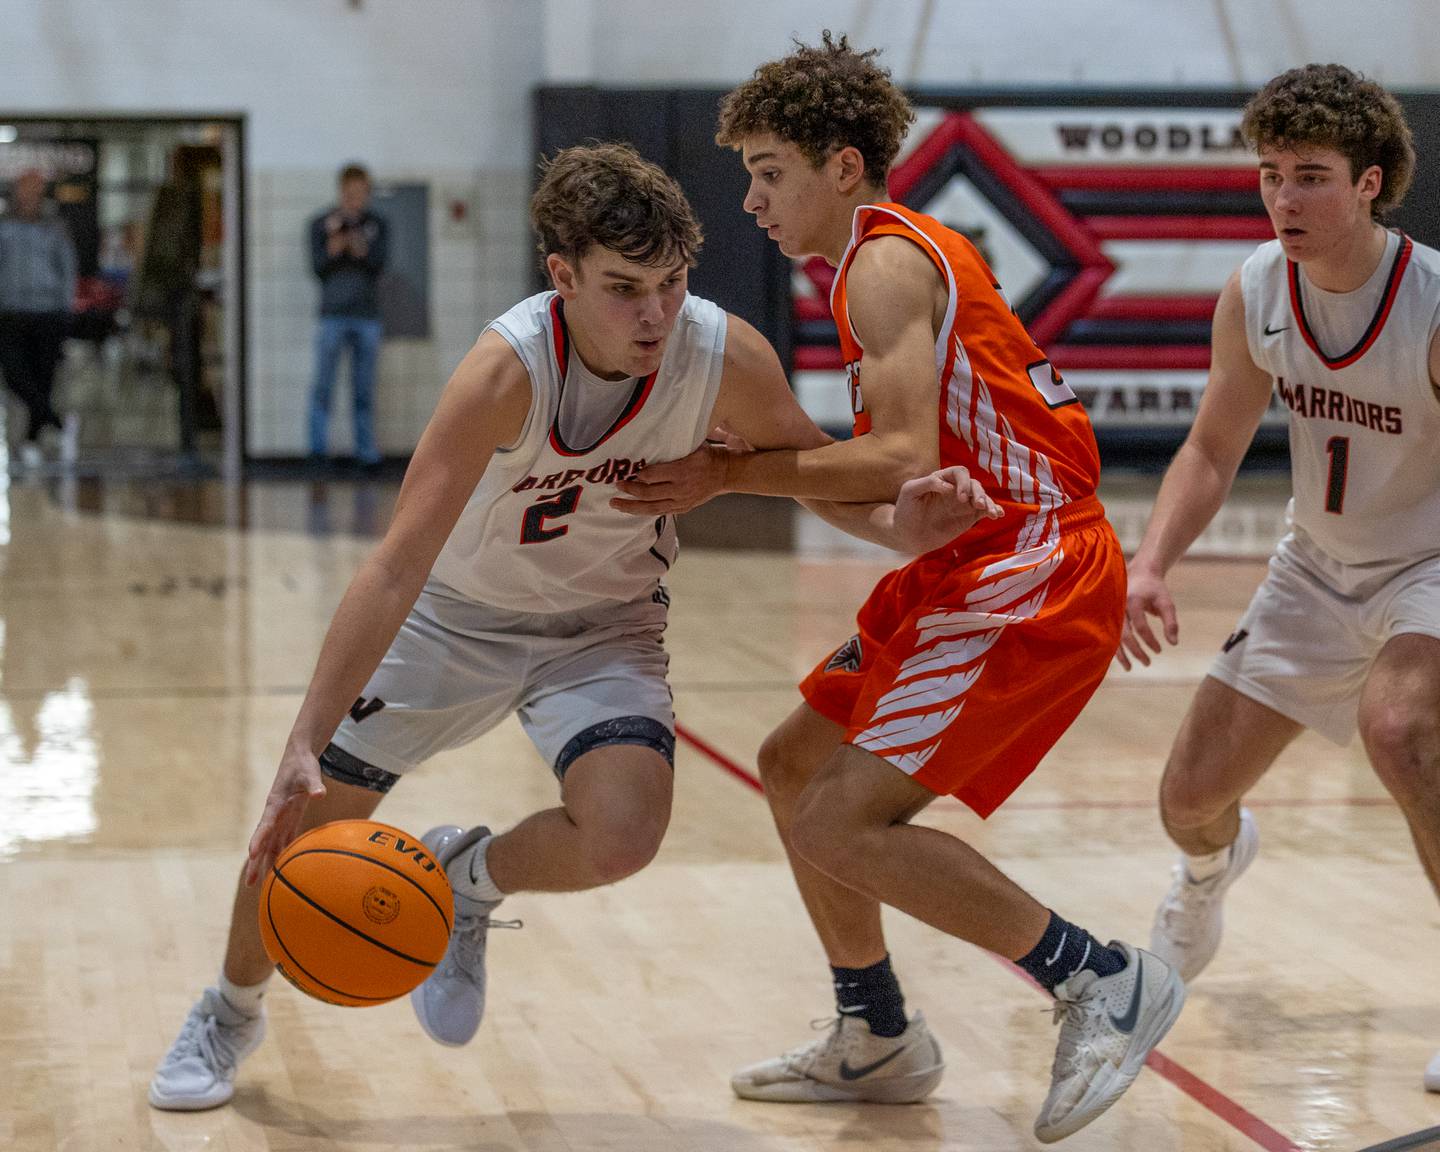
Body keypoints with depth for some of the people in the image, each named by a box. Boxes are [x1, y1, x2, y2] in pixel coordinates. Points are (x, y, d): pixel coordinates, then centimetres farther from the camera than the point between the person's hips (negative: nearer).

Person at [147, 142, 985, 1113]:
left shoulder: (725, 356, -25)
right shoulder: (509, 370, -34)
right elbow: (398, 568, -36)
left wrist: (892, 521, -27)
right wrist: (303, 748, -41)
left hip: (603, 624, 1)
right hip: (456, 612, -1)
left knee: (621, 834, -25)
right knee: (302, 826, 4)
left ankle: (467, 883, 10)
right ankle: (231, 1014, 36)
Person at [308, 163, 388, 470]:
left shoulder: (378, 225, 8)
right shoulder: (321, 225, 2)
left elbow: (379, 263, -5)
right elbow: (319, 268, -4)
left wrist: (359, 247, -23)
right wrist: (334, 245, -21)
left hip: (367, 316, 2)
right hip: (333, 315, -2)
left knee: (364, 389, 4)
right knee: (323, 385, -7)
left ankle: (366, 450, 7)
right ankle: (318, 445, -5)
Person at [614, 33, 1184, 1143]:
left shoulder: (886, 263, -13)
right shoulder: (912, 250, 18)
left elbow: (903, 460, -25)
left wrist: (734, 475, -16)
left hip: (1025, 579, -11)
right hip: (971, 572, 11)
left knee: (841, 822, -15)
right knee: (795, 766, 16)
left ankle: (1105, 980, -6)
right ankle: (877, 1043, 27)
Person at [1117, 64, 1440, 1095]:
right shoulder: (1254, 295, -11)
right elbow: (1214, 449, 0)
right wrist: (1150, 565, -15)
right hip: (1318, 571, 5)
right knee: (1191, 797, 6)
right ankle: (1215, 863, 47)